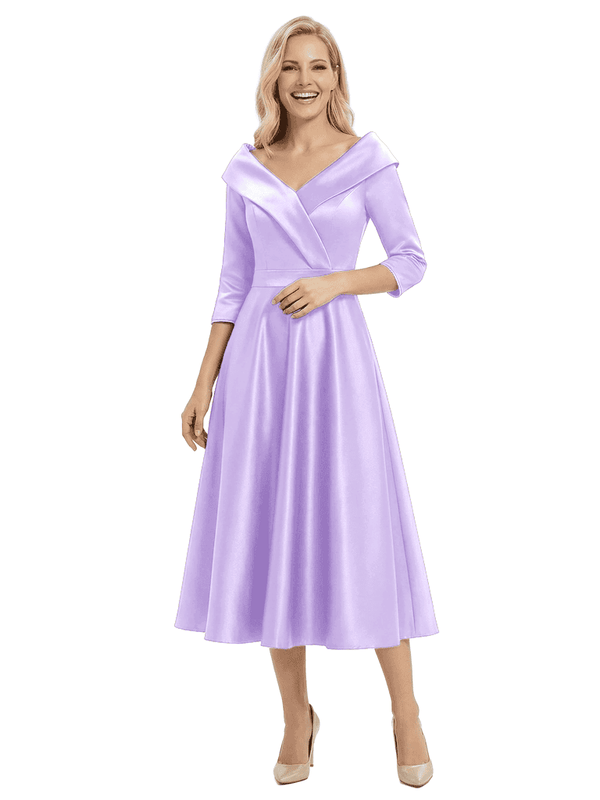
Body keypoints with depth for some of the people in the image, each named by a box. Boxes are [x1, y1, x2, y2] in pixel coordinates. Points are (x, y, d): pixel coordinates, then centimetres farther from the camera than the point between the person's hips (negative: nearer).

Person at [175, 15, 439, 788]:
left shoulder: (367, 159, 2)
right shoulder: (245, 170, 9)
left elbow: (411, 261, 4)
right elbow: (233, 282, 10)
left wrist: (333, 283, -12)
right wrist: (204, 383, 6)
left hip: (337, 356, -2)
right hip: (258, 362, 3)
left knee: (361, 530, -1)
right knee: (267, 531, 4)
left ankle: (405, 713, 16)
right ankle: (297, 716, 20)